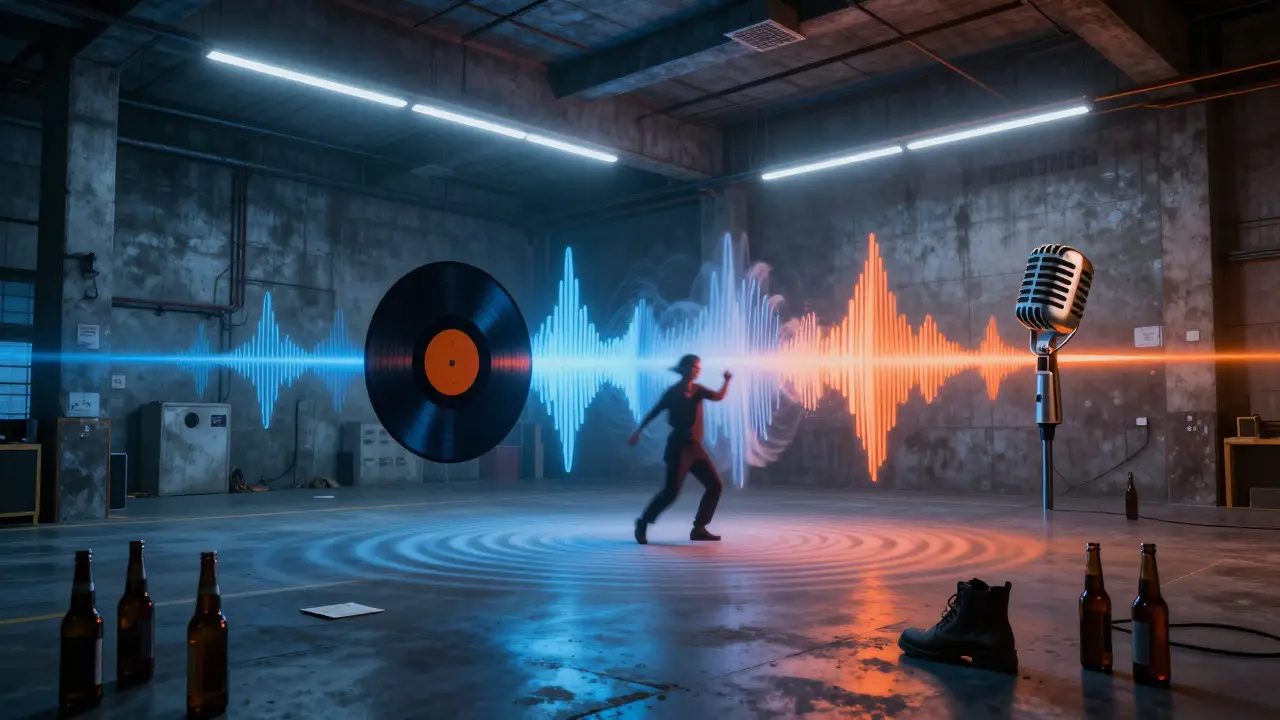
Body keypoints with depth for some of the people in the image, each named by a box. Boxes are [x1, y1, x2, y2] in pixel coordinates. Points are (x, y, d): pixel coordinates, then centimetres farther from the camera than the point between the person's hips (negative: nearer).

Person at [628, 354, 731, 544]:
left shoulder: (697, 390, 9)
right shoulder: (673, 392, -8)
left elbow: (718, 397, -3)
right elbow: (654, 412, -4)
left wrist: (727, 381, -18)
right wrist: (637, 432, -4)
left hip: (695, 446, 7)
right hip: (679, 446, -7)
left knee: (715, 485, 4)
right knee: (671, 491, -8)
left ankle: (699, 528, 10)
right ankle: (643, 523, 11)